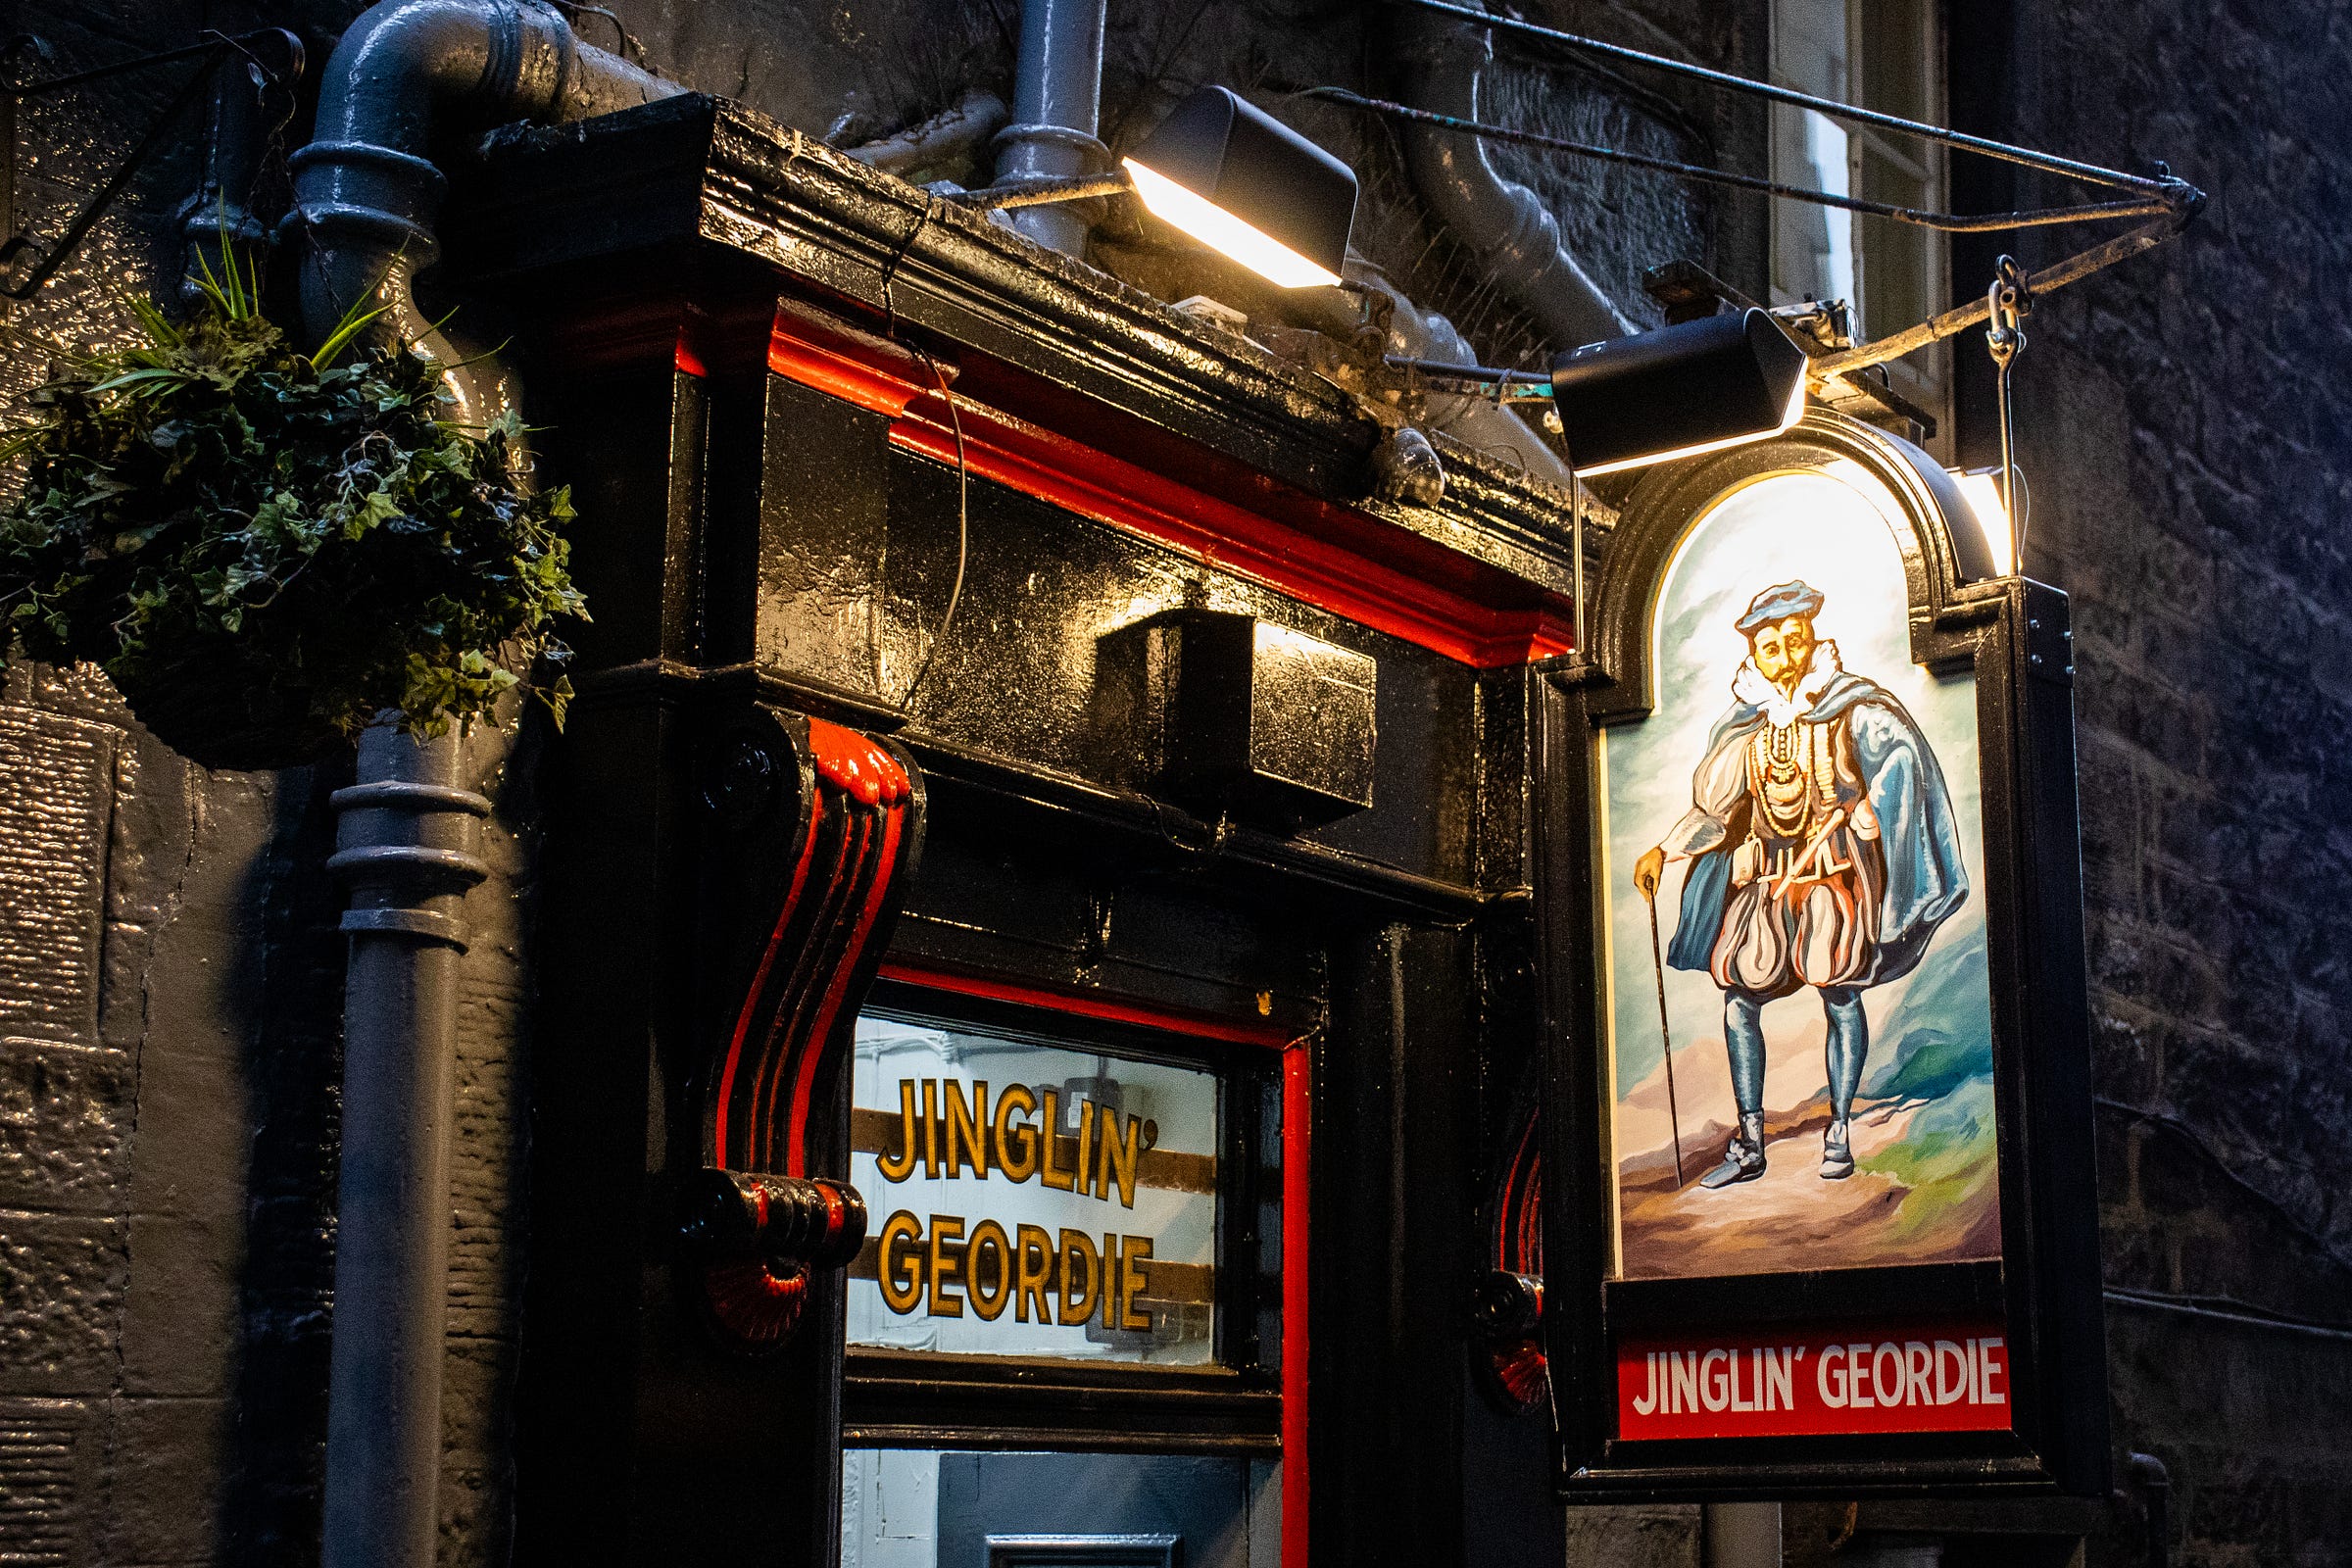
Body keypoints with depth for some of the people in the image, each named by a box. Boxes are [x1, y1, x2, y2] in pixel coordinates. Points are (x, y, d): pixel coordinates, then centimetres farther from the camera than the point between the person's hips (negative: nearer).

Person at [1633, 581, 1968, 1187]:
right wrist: (1663, 852, 6)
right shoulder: (1745, 726, 12)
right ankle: (1749, 1145, 4)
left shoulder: (1853, 707, -2)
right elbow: (1712, 809, 17)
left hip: (1832, 870, -4)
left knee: (1838, 991, -11)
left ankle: (1838, 1132, 3)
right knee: (1739, 996, -3)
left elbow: (1899, 753, -18)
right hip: (1764, 876, 4)